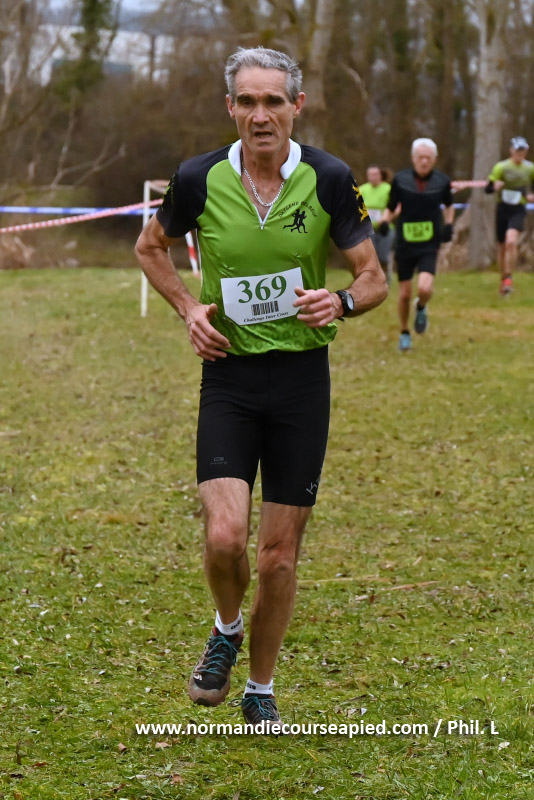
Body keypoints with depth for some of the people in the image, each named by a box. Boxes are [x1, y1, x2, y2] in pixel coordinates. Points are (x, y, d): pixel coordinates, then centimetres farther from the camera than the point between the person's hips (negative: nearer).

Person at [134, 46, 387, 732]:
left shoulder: (329, 180, -6)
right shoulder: (199, 179, -5)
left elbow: (374, 277, 2)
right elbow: (150, 247, 15)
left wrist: (343, 301, -20)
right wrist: (187, 307, -1)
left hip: (302, 378, 0)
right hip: (229, 374, 0)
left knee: (279, 554, 5)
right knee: (225, 535, -16)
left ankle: (261, 691, 25)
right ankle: (226, 630, 18)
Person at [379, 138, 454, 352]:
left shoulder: (442, 182, -1)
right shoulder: (400, 180, -5)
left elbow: (448, 205, 18)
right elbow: (391, 208, 6)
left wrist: (448, 224, 2)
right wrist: (385, 221, -15)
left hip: (429, 246, 0)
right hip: (405, 244, 1)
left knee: (425, 289, -22)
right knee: (405, 294, 5)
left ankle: (421, 307, 15)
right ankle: (404, 333, 29)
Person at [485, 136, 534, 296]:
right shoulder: (501, 167, -4)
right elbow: (488, 189, -3)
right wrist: (495, 186, -25)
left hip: (518, 210, 0)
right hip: (503, 209, 1)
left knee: (511, 241, -24)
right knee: (502, 246, 8)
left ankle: (508, 278, -16)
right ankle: (503, 280, 27)